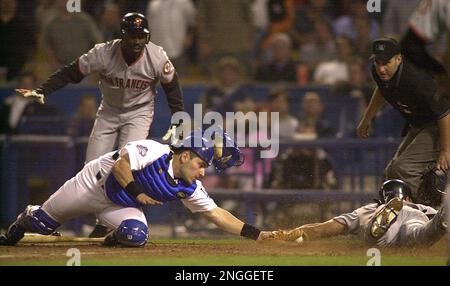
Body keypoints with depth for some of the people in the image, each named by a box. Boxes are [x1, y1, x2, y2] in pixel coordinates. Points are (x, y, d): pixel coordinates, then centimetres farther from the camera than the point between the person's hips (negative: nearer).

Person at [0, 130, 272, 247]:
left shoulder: (189, 188, -11)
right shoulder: (154, 152, -29)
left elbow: (216, 213, -11)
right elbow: (120, 165, -27)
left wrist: (256, 233, -19)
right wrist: (137, 192, -29)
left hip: (120, 204, 4)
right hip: (95, 184, -4)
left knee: (137, 235, -28)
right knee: (43, 223, 6)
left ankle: (115, 238, 6)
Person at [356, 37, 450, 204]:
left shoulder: (417, 80, -34)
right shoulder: (379, 73, -9)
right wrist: (367, 119, 25)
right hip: (417, 128, 10)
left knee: (402, 170, -22)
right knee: (391, 172, 14)